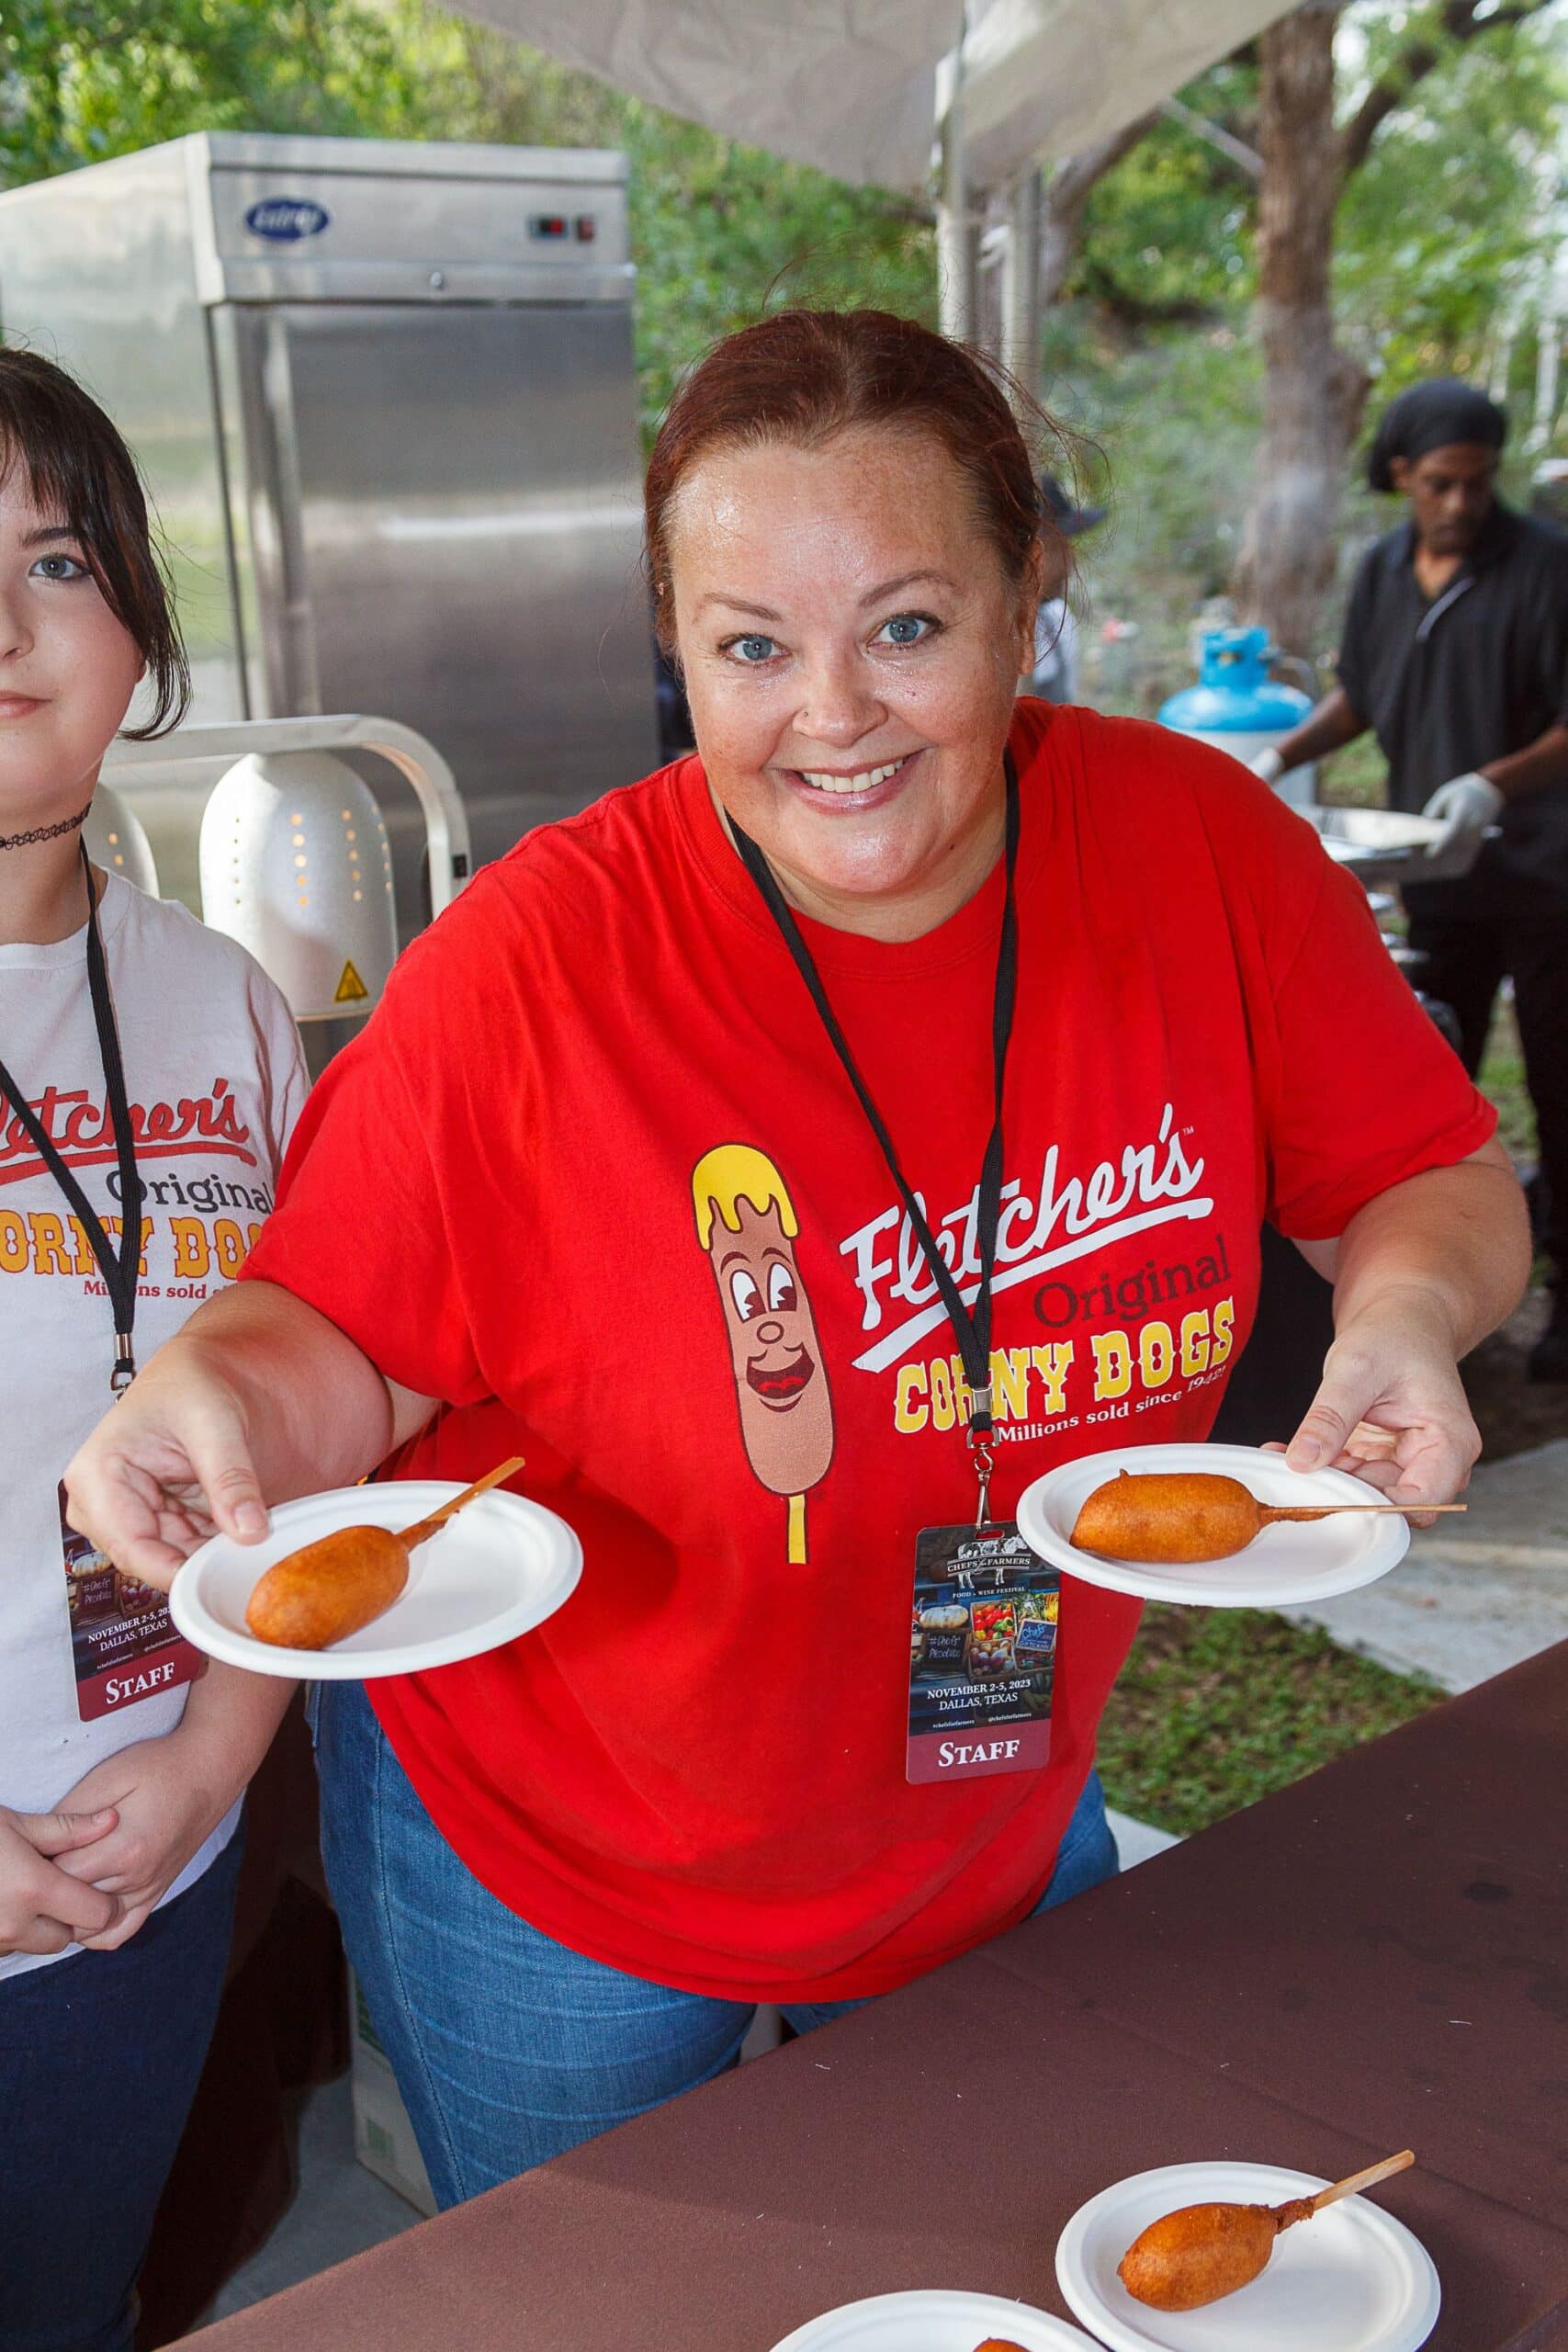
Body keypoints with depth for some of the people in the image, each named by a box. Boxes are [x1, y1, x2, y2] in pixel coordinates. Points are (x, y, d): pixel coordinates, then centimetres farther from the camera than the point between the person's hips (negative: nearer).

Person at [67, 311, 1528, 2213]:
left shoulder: (1202, 848, -16)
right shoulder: (532, 962, -25)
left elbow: (1428, 1176, -4)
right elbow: (352, 1346, -14)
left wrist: (1409, 1299, -25)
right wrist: (217, 1385, -36)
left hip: (1008, 1826, 3)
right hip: (552, 1874, -2)